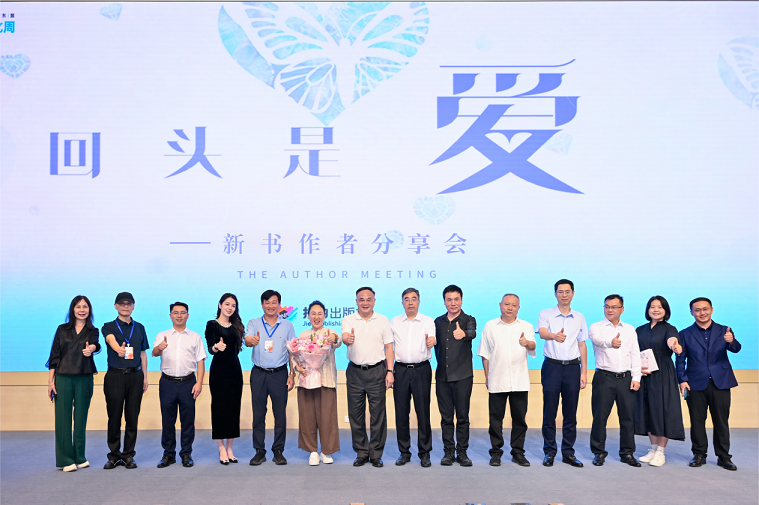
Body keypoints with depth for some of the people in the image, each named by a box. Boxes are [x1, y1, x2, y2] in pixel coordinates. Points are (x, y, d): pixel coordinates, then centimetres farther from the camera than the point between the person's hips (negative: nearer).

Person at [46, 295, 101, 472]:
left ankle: (79, 457, 17)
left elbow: (96, 344, -16)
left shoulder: (92, 331, 7)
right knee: (63, 418, -3)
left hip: (84, 379, 1)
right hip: (63, 378, -1)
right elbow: (54, 356, 5)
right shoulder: (62, 330, 7)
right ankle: (65, 460, 3)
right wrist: (50, 381, -1)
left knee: (81, 418, 6)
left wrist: (91, 348, -40)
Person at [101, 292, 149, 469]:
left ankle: (128, 455, 13)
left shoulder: (139, 328, 13)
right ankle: (114, 455, 13)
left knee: (132, 418, 3)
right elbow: (111, 339, -22)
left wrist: (145, 377, 11)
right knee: (114, 418, 2)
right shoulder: (109, 327, 2)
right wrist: (118, 349, -45)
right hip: (115, 375, -2)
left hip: (135, 376, 2)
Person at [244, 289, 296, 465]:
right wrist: (252, 341, -37)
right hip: (258, 374, 0)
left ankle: (278, 451, 11)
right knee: (258, 414, 3)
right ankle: (259, 451, 12)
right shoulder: (254, 323, 6)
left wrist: (292, 374, 0)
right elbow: (247, 340, -13)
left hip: (279, 373, 0)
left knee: (280, 414, 1)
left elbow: (292, 352, 9)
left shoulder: (287, 325, 8)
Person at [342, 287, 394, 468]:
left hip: (377, 371, 0)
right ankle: (361, 453, 18)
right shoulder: (348, 320, 4)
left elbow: (389, 347, 6)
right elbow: (345, 337, -16)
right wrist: (347, 339, -41)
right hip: (355, 372, 1)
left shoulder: (383, 320, 6)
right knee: (356, 414, 5)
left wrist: (390, 371, -3)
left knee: (378, 413, 0)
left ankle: (376, 454, 11)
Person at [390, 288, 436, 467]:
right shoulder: (394, 322, 11)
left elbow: (431, 339, -14)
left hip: (421, 370, -2)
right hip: (401, 370, 2)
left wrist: (431, 341, -38)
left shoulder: (427, 321, 4)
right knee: (401, 411, 4)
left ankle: (425, 452, 9)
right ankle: (404, 452, 15)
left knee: (423, 411, -2)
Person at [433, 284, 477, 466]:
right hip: (442, 376, 3)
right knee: (446, 417, 7)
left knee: (463, 416, 1)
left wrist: (463, 334, -47)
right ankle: (448, 451, 16)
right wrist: (440, 364, 5)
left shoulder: (468, 320, -2)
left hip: (463, 376, -3)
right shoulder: (438, 322, 11)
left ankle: (462, 452, 10)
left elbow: (472, 333, -24)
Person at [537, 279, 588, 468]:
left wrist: (584, 372, 9)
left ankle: (568, 453, 14)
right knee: (549, 411, 0)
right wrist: (555, 335, -43)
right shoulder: (546, 314, 0)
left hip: (572, 367, 3)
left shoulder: (579, 318, 11)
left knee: (570, 413, 5)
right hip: (552, 366, -2)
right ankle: (549, 452, 10)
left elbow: (582, 345, 14)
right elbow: (542, 333, -20)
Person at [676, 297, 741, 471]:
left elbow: (735, 349, -11)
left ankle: (723, 456, 12)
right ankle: (699, 454, 15)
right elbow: (680, 359, 2)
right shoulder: (685, 334, 6)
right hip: (696, 384, 0)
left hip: (720, 383, 0)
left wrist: (731, 341, -35)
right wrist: (682, 380, -9)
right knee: (697, 421, 5)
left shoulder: (724, 331, 6)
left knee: (721, 421, 3)